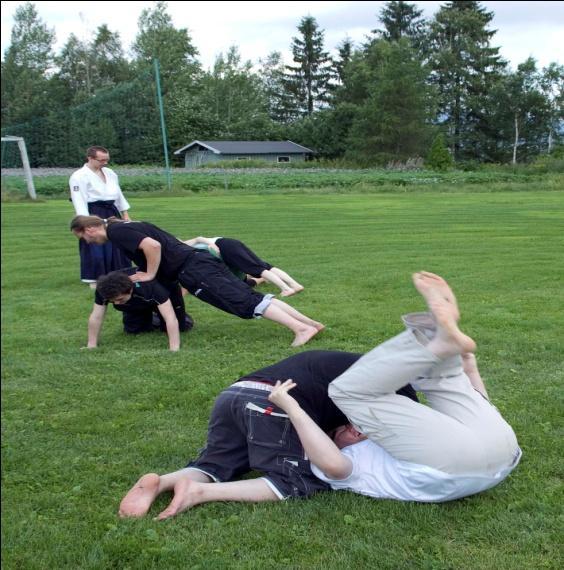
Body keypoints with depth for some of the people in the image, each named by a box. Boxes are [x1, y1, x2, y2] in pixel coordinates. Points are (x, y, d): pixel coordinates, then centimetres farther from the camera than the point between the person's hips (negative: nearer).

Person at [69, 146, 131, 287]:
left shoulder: (110, 173, 11)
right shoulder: (79, 176, -12)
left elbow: (118, 193, 19)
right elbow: (79, 200, -16)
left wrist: (125, 213, 17)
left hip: (111, 212, 8)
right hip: (94, 214, -7)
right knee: (96, 248, -6)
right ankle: (94, 279, 4)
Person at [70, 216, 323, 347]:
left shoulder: (116, 231, -6)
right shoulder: (123, 226, 24)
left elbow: (152, 245, -23)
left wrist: (150, 275, -9)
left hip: (193, 270, -9)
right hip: (198, 260, 9)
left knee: (244, 301, -13)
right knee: (250, 295, 4)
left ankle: (301, 329, -19)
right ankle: (311, 322, 1)